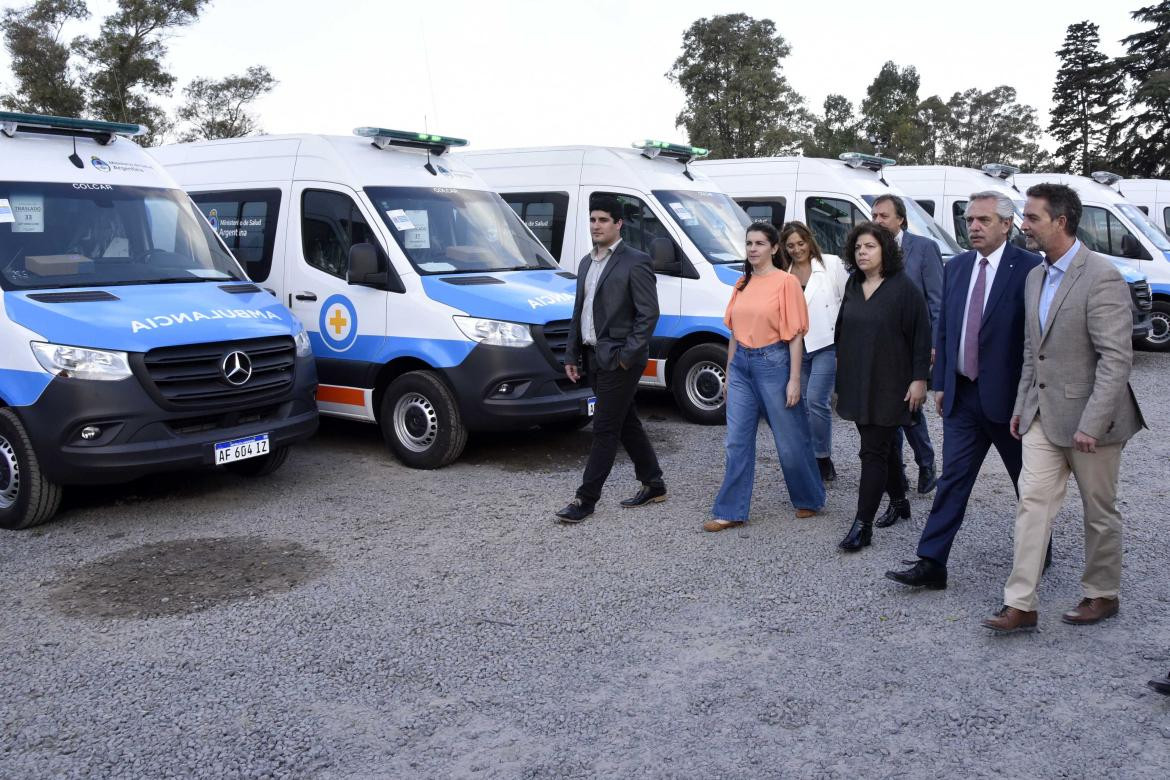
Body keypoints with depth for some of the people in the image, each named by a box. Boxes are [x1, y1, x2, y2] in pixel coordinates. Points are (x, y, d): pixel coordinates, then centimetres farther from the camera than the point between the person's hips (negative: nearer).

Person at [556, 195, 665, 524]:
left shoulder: (635, 262, -9)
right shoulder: (586, 263, 15)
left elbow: (649, 313, -13)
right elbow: (579, 312, 18)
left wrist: (627, 355, -17)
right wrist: (572, 355, 13)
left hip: (619, 359, -8)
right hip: (594, 358, 8)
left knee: (605, 429, -4)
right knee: (626, 423, 15)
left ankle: (586, 499, 1)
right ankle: (653, 485, 27)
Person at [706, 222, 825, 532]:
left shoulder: (786, 281, -7)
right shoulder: (742, 284, 11)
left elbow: (795, 334, -9)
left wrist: (794, 379, -13)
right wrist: (729, 372, 15)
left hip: (773, 363, -5)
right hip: (741, 364, 5)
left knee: (790, 440, 6)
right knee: (737, 442, 5)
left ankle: (809, 499, 27)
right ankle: (731, 511, 11)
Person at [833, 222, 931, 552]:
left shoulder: (903, 288, -10)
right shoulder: (853, 286, 7)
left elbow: (921, 335, -11)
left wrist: (919, 379, -14)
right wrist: (841, 374, 15)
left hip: (888, 385, -6)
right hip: (856, 382, 6)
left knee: (874, 452, -6)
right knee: (883, 446, 17)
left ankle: (862, 524, -5)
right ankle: (899, 500, 34)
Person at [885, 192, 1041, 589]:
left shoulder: (1029, 268, -10)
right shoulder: (956, 267, 8)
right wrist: (940, 383, 9)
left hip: (1007, 395, -4)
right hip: (962, 395, 5)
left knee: (1027, 480, 13)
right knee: (953, 478, 4)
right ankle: (931, 564, 4)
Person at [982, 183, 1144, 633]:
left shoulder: (1102, 279, -17)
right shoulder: (1035, 277, 9)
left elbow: (1116, 359, -20)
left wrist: (1091, 424, -23)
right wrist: (1021, 405, 15)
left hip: (1089, 416, -7)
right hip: (1043, 415, 7)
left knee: (1099, 511, 10)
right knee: (1032, 503, 1)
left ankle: (1101, 594, 28)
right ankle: (1020, 605, 3)